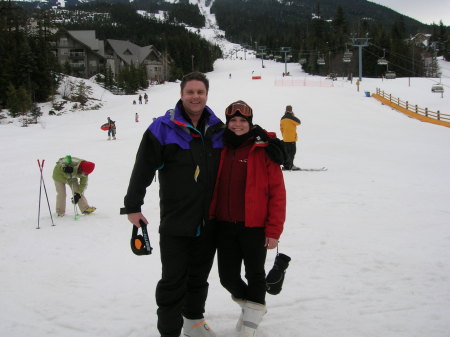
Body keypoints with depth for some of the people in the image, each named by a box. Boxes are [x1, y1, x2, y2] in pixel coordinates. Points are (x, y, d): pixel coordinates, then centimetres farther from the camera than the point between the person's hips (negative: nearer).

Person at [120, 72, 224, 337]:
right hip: (175, 223, -4)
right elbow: (143, 169, -8)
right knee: (173, 281, -1)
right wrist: (132, 206, -8)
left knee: (199, 276, 18)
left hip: (209, 222, 4)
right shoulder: (163, 128, -9)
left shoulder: (218, 129, 5)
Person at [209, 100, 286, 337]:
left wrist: (274, 230, -12)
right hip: (224, 226, 4)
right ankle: (251, 305, 38)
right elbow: (211, 187, 13)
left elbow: (277, 192, -9)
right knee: (228, 277, 9)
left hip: (254, 226, -4)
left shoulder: (263, 150, -8)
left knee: (255, 275, 11)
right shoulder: (220, 149, 5)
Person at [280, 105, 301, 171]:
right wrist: (293, 115, 11)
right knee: (292, 151, -5)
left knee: (286, 152, 10)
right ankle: (290, 165, -11)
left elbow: (281, 128, 15)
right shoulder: (291, 117, -12)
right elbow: (299, 122, 1)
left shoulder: (282, 118, 11)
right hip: (291, 138, -7)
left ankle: (286, 166, 12)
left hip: (285, 139, 7)